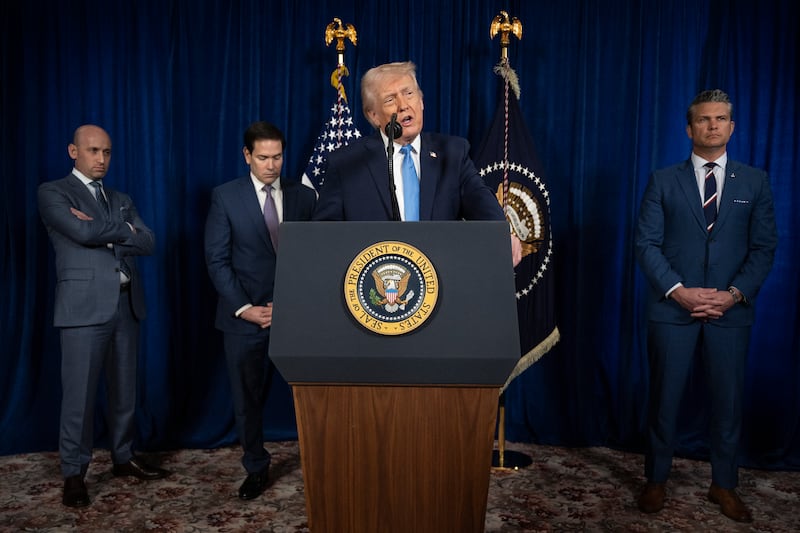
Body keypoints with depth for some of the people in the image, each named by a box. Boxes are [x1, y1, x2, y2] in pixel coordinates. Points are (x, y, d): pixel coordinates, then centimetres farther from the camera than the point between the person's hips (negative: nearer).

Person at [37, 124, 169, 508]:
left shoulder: (122, 200, 18)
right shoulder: (53, 192, 2)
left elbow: (148, 243, 3)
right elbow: (83, 232, -16)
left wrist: (103, 231, -9)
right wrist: (124, 229, -2)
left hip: (126, 304, 5)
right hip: (85, 305, -5)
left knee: (124, 389, 13)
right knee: (79, 394, 0)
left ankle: (123, 457, 28)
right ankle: (73, 474, 14)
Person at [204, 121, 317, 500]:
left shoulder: (305, 196, 5)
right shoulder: (225, 197, 0)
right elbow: (217, 260, -3)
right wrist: (244, 308, -11)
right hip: (244, 315, 0)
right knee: (247, 398, 10)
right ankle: (256, 469, 28)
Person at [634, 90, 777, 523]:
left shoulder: (755, 182, 7)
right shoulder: (663, 181, 3)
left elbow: (764, 247, 4)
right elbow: (647, 244, -3)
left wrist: (735, 293, -11)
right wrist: (678, 291, -14)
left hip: (731, 310, 2)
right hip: (672, 308, -1)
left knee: (728, 399, 10)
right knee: (664, 398, 7)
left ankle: (724, 485, 28)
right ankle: (656, 480, 23)